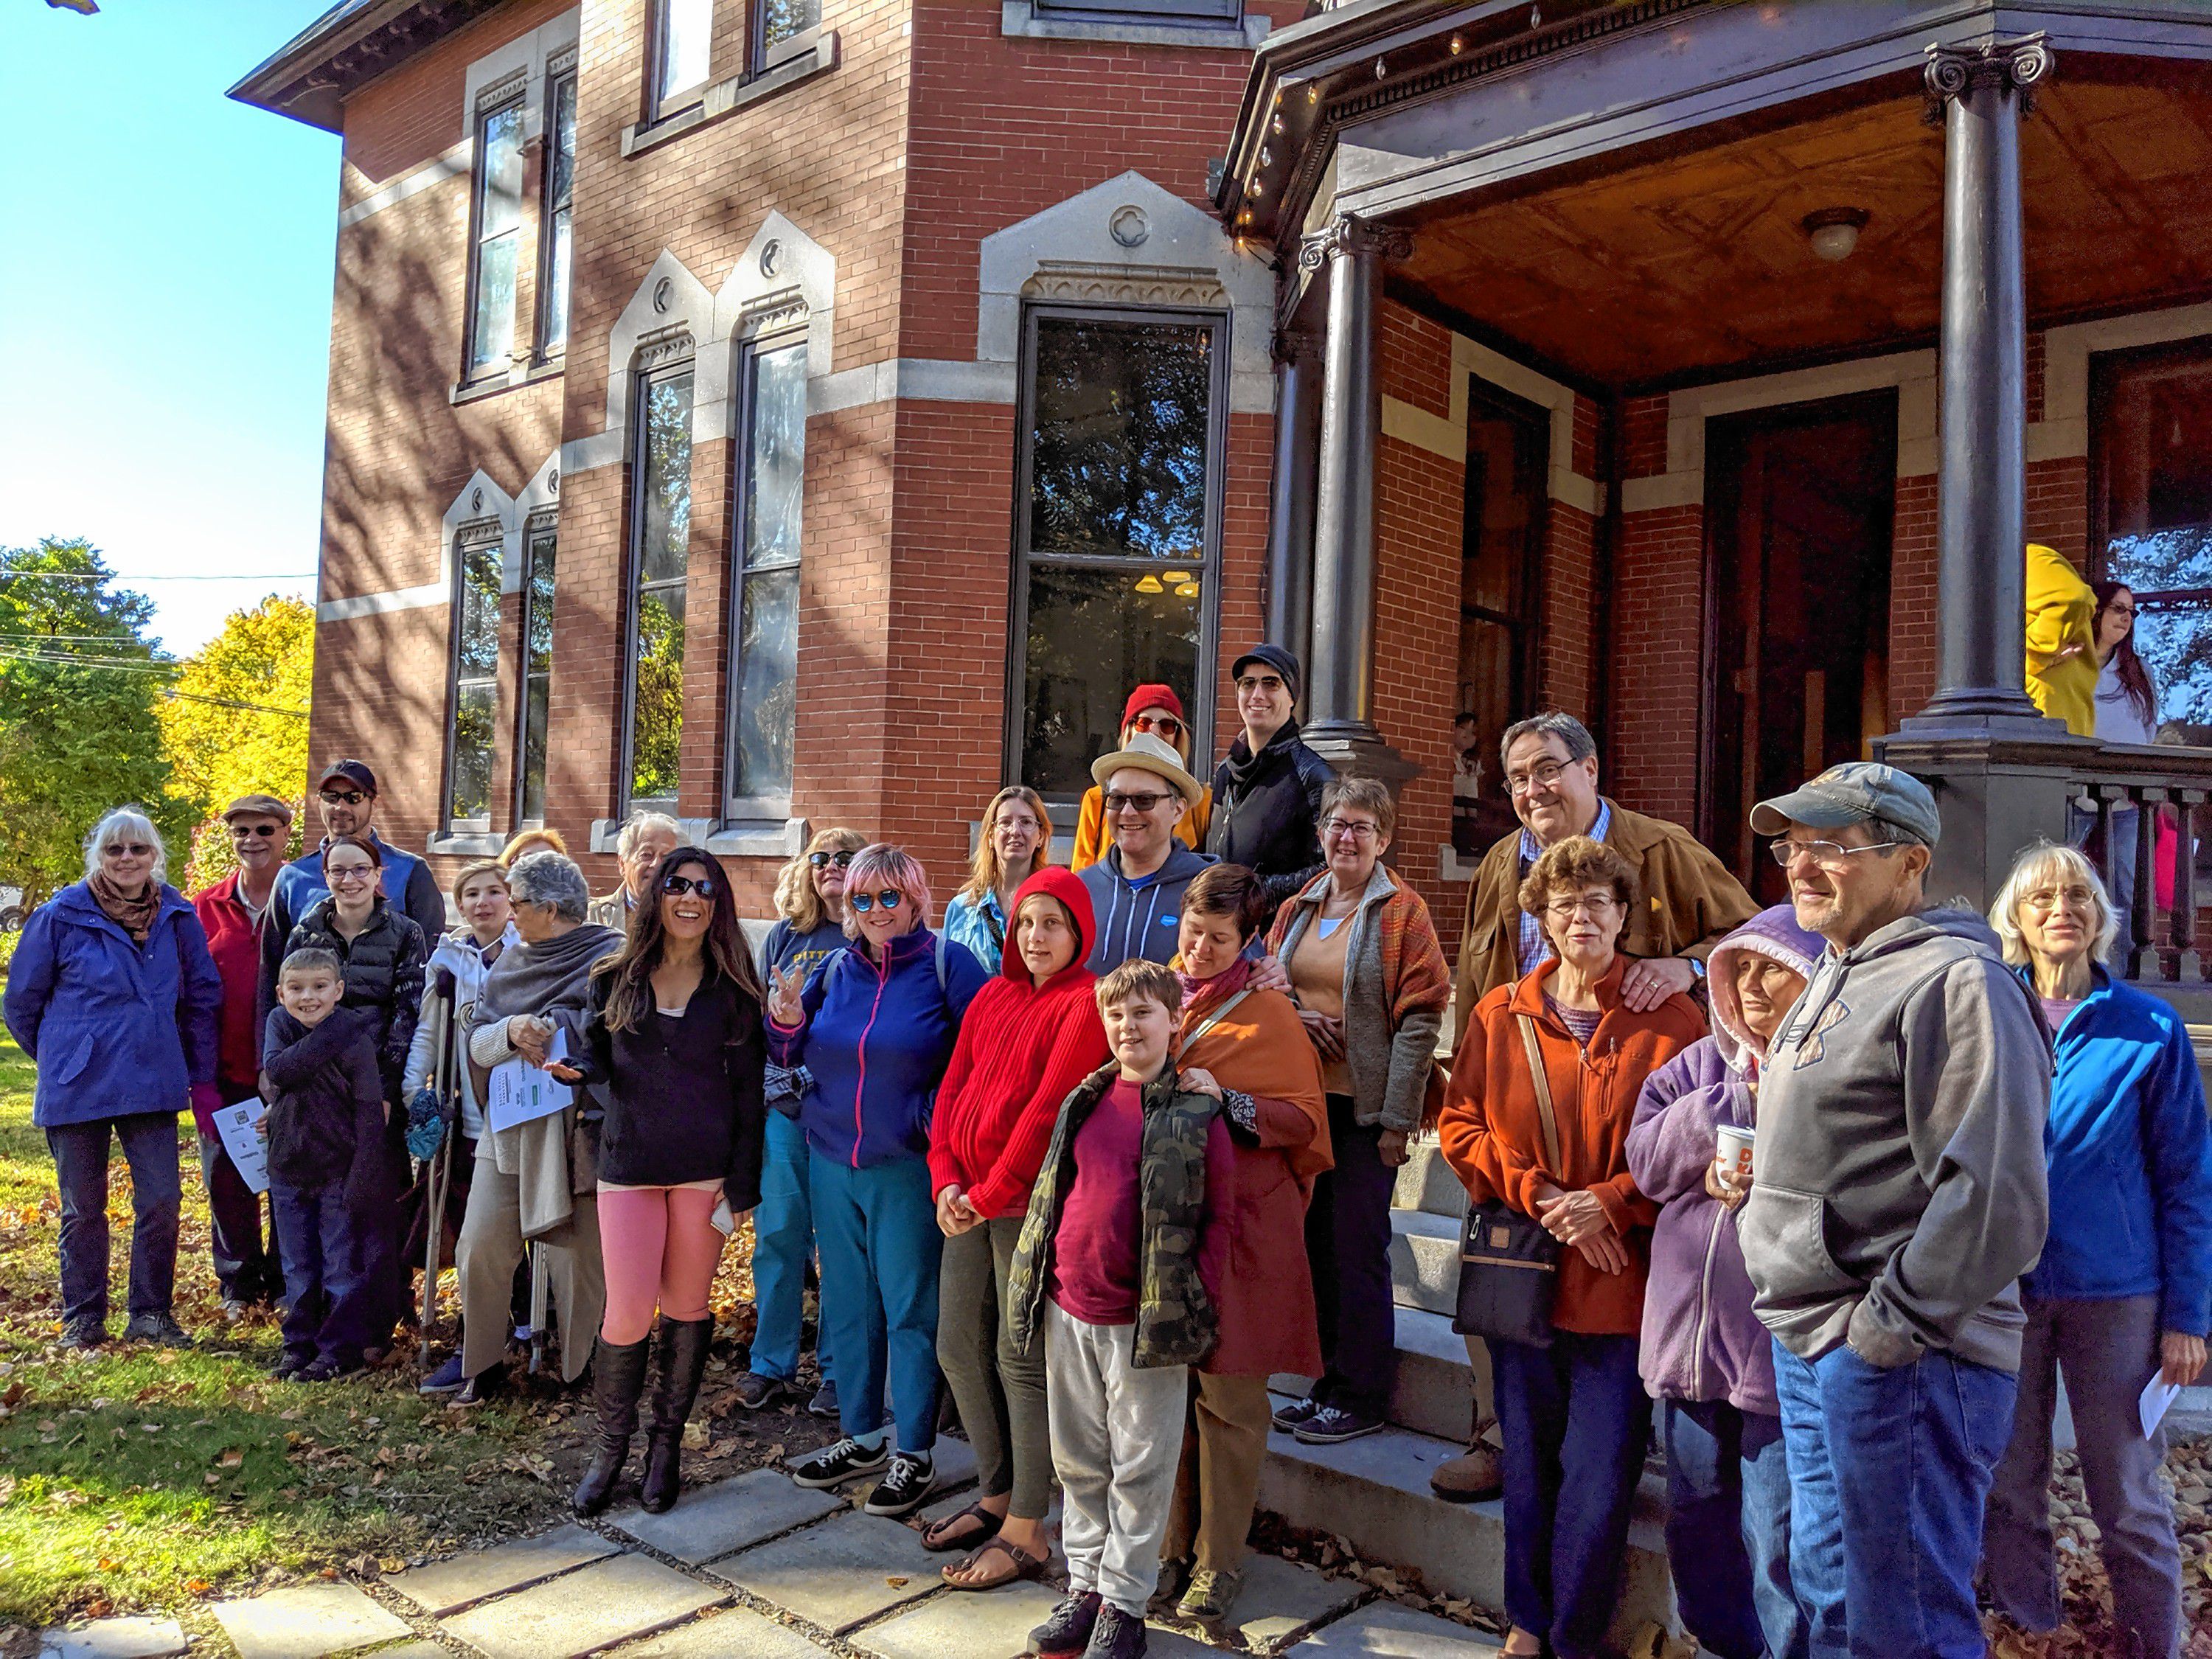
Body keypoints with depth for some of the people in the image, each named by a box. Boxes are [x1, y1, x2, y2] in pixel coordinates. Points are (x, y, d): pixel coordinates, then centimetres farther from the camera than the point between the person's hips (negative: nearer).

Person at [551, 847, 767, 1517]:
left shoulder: (732, 989, 1)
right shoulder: (615, 979, 5)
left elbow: (748, 1091, 1)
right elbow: (599, 1059, 13)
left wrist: (742, 1184, -4)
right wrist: (575, 1067, -11)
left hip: (705, 1168, 0)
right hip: (629, 1164, 1)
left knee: (687, 1308, 8)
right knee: (627, 1315, -3)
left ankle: (667, 1444, 25)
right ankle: (611, 1447, 19)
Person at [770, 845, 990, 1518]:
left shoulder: (948, 965, -6)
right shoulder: (836, 969, 9)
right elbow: (792, 1057, 15)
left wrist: (937, 1118, -17)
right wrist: (786, 1021, -5)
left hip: (907, 1167, -5)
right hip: (832, 1161, 6)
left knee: (911, 1309, 2)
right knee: (846, 1304, 14)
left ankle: (914, 1452, 16)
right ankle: (862, 1435, 31)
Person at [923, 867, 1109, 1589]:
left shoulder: (1085, 1003, -10)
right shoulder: (993, 995, 13)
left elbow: (1049, 1111, -16)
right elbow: (953, 1088, 11)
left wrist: (988, 1195, -14)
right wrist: (946, 1180, -1)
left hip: (1031, 1202, -7)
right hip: (969, 1201, 8)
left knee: (1021, 1359, -1)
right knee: (959, 1347, 13)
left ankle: (1026, 1535, 12)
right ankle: (996, 1496, 31)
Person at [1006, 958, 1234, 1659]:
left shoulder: (1198, 1113, -8)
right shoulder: (1084, 1101, 6)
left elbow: (1219, 1216, -5)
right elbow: (1050, 1192, 13)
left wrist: (1199, 1300, -9)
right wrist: (1037, 1277, 10)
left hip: (1148, 1322, -5)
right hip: (1070, 1311, 5)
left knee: (1139, 1467, 7)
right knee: (1078, 1460, 16)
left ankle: (1123, 1602, 22)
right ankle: (1084, 1584, 32)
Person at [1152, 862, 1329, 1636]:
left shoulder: (1268, 1014, -3)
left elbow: (1306, 1120, -7)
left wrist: (1224, 1100, -19)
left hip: (1237, 1224, -4)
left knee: (1227, 1395, 3)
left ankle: (1220, 1561, 16)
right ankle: (1172, 1549, 23)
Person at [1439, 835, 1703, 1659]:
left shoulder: (1672, 1021, -4)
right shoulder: (1500, 1016, 4)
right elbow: (1460, 1127, 4)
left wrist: (1608, 1202, -15)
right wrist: (1537, 1196, -9)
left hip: (1623, 1279, -2)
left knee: (1600, 1482, 1)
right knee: (1529, 1465, 15)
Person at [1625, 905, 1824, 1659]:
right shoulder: (1702, 1064, 11)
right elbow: (1645, 1158, 0)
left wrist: (1775, 1185, -24)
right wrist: (1735, 1105, -10)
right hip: (1691, 1327, 6)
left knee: (1778, 1535, 3)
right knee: (1698, 1520, 19)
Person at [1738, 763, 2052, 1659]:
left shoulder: (1953, 981, -15)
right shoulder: (1834, 979, 15)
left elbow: (1993, 1195, -23)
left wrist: (1894, 1325, -19)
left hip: (1900, 1360, -9)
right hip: (1809, 1348, 10)